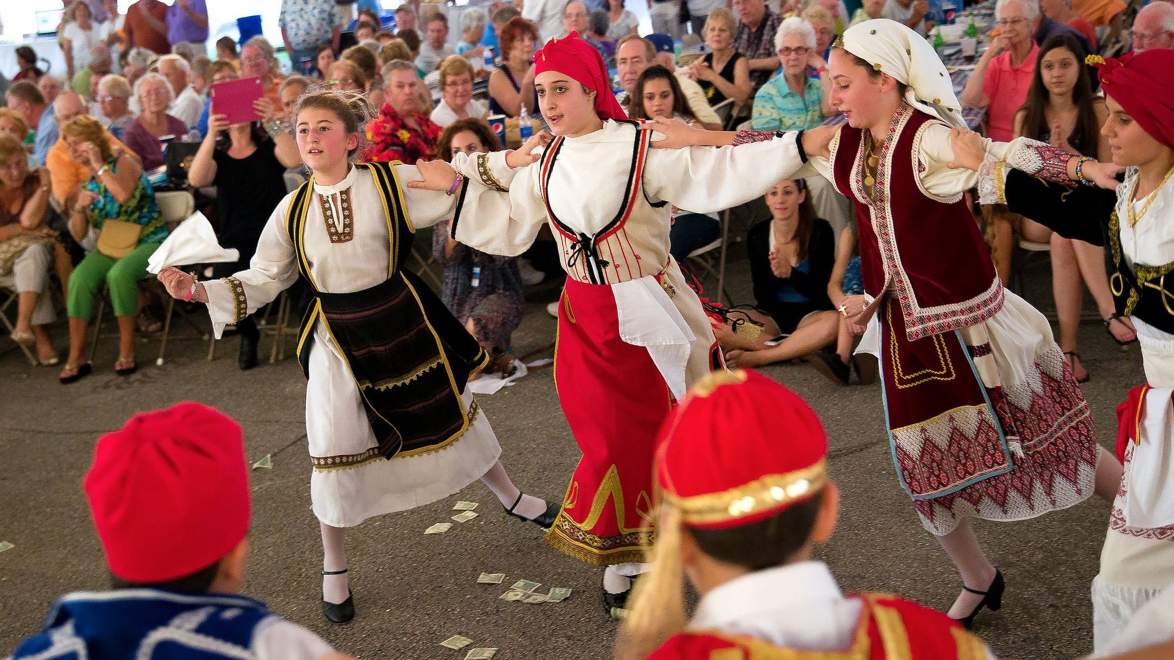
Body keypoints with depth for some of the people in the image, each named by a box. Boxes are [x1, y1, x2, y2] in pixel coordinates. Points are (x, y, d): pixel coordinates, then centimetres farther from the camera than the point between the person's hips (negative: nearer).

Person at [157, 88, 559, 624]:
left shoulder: (392, 181, -11)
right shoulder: (292, 212, -3)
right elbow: (262, 281, 1)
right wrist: (199, 290, -12)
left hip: (401, 320, 0)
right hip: (338, 338, 1)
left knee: (451, 414, 17)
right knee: (336, 453, 2)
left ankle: (511, 498, 46)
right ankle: (334, 570, 24)